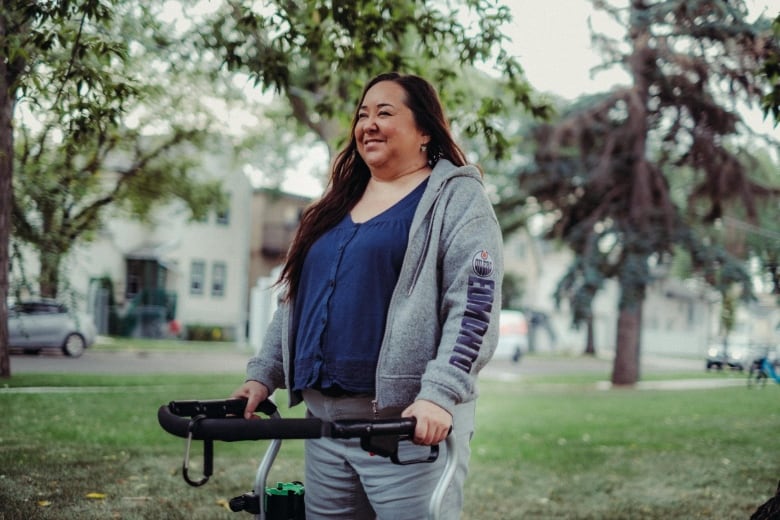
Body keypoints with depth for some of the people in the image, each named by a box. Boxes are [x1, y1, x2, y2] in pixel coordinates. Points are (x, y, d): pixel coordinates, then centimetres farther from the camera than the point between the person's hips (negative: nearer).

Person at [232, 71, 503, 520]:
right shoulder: (338, 205, 20)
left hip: (409, 428, -7)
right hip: (324, 422, 7)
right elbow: (296, 298, 25)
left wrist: (439, 394, -23)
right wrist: (264, 375, 15)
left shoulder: (455, 197, -1)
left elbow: (475, 304, -12)